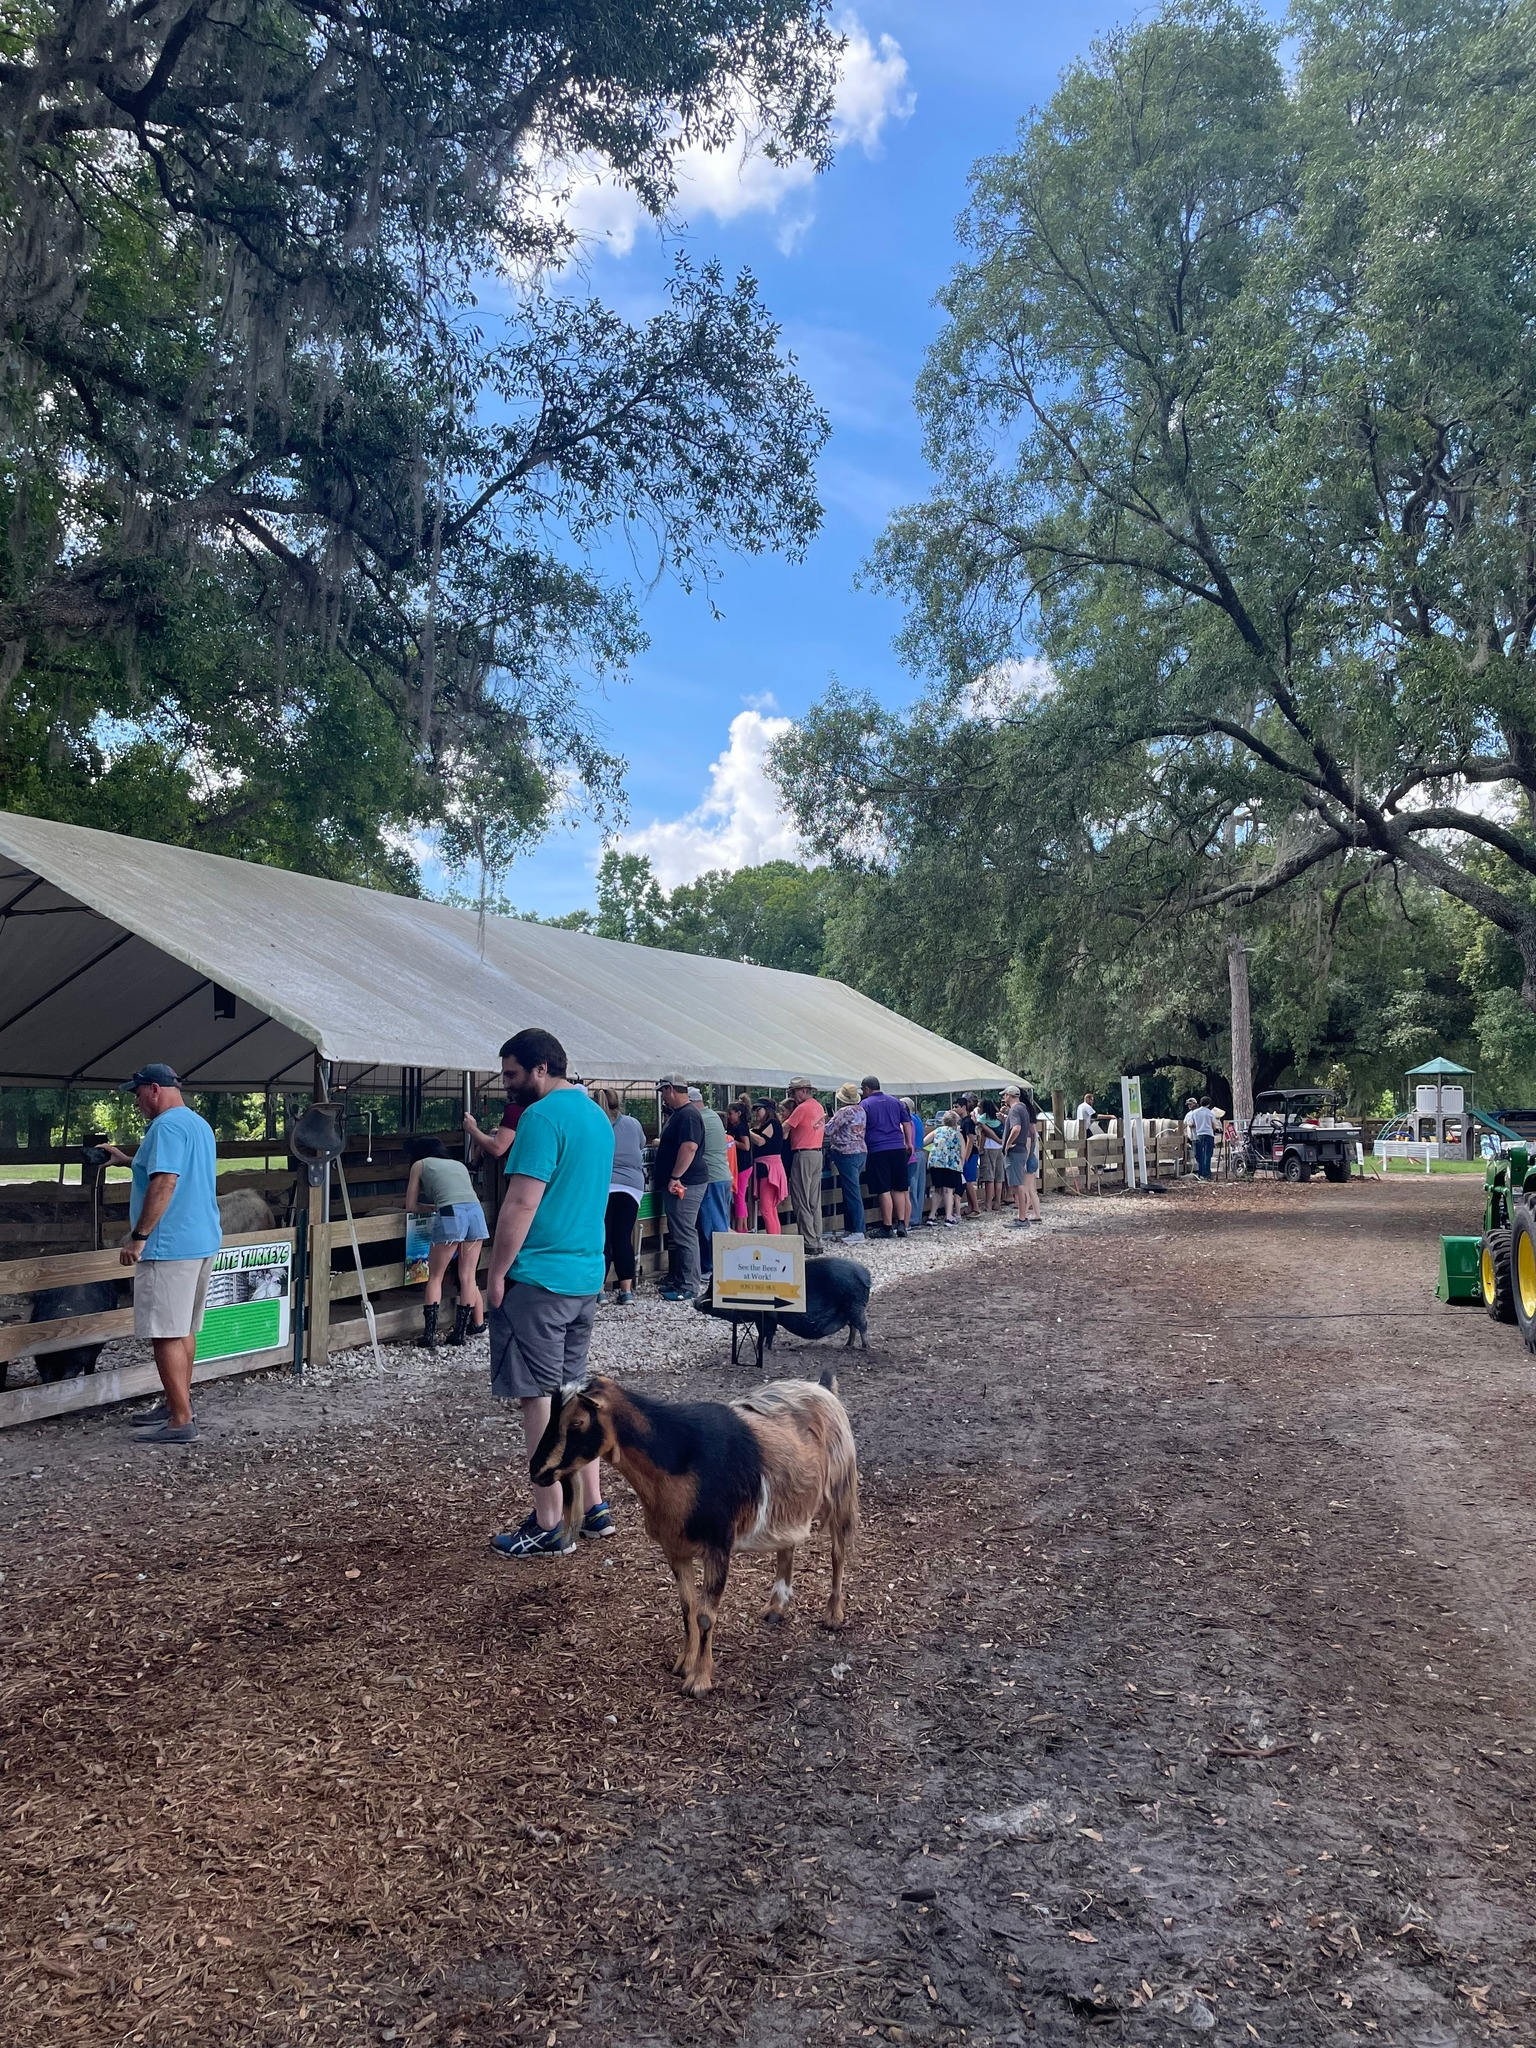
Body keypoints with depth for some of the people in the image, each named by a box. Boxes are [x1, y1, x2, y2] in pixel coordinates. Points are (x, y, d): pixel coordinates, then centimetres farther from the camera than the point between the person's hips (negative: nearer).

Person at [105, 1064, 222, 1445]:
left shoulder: (167, 1126, -14)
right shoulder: (200, 1124, 18)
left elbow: (164, 1183, -23)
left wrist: (138, 1236, -20)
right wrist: (128, 1161, 34)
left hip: (170, 1245, -10)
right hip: (203, 1242, 10)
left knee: (167, 1334, -6)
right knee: (183, 1330, 17)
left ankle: (180, 1421, -5)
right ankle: (176, 1404, 26)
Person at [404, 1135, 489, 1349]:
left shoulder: (420, 1165, 21)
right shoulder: (460, 1164, 33)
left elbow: (411, 1207, 20)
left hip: (450, 1214, -4)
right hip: (476, 1211, 4)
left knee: (435, 1277, 7)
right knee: (468, 1277, 11)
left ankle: (429, 1335, 2)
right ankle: (460, 1333, 15)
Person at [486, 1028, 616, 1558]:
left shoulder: (542, 1117, -15)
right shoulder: (597, 1116, 14)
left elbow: (521, 1205, -19)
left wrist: (496, 1275, -11)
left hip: (538, 1278, -9)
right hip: (587, 1277, 9)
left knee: (538, 1397, -1)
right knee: (573, 1390, 17)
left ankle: (548, 1528, 5)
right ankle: (593, 1507, 23)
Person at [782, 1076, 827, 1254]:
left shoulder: (802, 1108, -14)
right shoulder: (819, 1106, 13)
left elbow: (784, 1129, -11)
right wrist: (792, 1109, 11)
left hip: (803, 1155, -9)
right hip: (817, 1154, 9)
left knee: (801, 1202, -5)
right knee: (814, 1202, 12)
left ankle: (809, 1245, -6)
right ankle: (817, 1243, 15)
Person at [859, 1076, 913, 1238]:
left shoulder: (865, 1104, 0)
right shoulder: (894, 1101, 15)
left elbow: (861, 1129, -3)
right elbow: (907, 1123, 17)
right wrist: (908, 1143, 24)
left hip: (878, 1150, -4)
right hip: (898, 1148, 4)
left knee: (883, 1190, -2)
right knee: (899, 1189, 10)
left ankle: (887, 1226, -1)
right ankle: (901, 1223, 5)